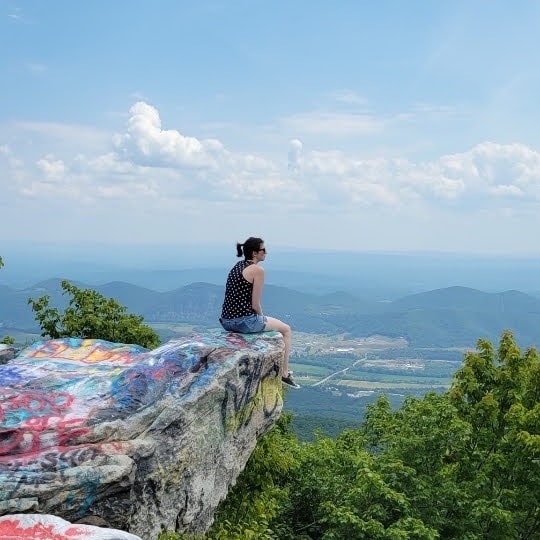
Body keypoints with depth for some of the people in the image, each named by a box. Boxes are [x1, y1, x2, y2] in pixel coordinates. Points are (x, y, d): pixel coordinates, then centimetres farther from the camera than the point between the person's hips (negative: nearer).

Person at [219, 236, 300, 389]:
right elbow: (255, 304, -14)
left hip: (226, 321, 8)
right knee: (286, 329, 14)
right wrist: (262, 318, 6)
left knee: (262, 323, 38)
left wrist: (261, 319, 21)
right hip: (244, 321, -8)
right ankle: (285, 374, 17)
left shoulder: (237, 266, 13)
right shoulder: (258, 270, -13)